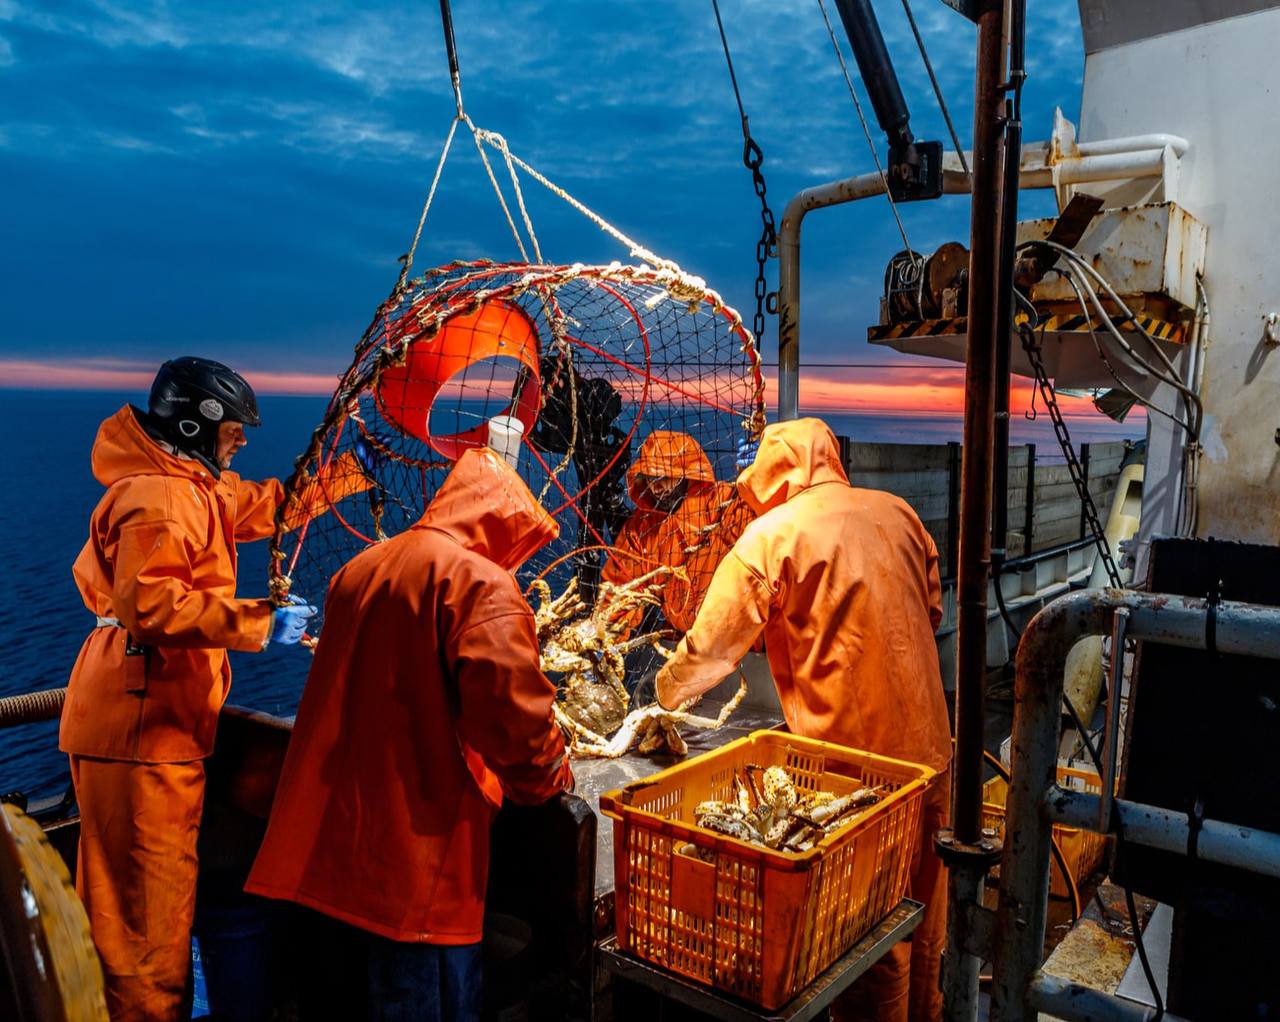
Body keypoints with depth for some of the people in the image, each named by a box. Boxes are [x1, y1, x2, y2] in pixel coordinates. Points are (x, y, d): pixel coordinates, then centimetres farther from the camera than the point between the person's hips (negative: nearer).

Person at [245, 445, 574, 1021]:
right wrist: (547, 777, -3)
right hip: (419, 845, -8)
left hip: (334, 836, 8)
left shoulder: (358, 570, 11)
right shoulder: (479, 583, -14)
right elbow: (513, 709, -23)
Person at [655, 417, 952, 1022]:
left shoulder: (773, 534, -9)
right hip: (929, 747, 6)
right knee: (921, 920, 23)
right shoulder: (897, 514, 6)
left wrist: (665, 693, 10)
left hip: (849, 759, -6)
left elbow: (711, 648, -7)